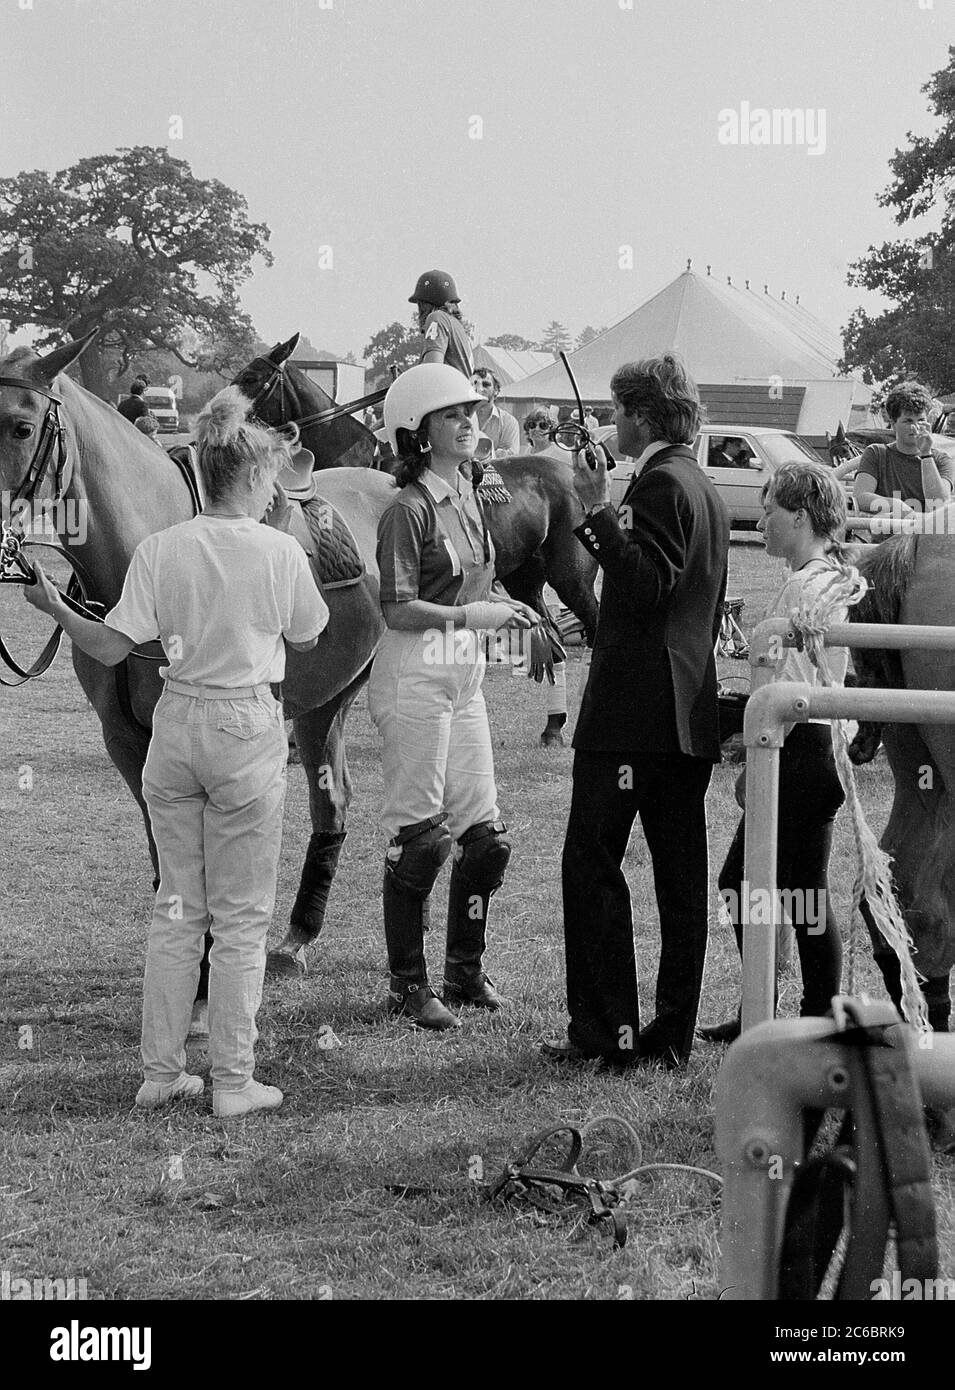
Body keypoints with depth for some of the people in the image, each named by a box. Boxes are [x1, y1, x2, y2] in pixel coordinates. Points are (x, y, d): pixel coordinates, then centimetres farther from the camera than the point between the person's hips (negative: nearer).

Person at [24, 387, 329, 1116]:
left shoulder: (161, 549, -4)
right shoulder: (280, 552, -9)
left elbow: (112, 648, -5)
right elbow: (307, 639, 7)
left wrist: (53, 606, 9)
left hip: (177, 723, 3)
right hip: (248, 729, -3)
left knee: (176, 906, 14)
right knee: (241, 917, 6)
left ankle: (161, 1072, 18)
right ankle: (233, 1081, 8)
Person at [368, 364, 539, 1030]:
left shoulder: (469, 500, 13)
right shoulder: (410, 509, -12)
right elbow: (399, 609, -17)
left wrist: (508, 606, 1)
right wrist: (471, 614, -22)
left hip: (466, 674, 8)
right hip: (416, 674, -8)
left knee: (485, 832, 10)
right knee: (419, 832, -4)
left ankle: (466, 968, 23)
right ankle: (409, 984, 5)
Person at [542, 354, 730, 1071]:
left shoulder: (660, 484, -12)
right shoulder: (707, 492, 19)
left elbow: (645, 588, -23)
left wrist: (600, 512, -22)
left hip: (632, 710, -10)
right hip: (690, 713, 10)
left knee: (592, 865, -5)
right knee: (680, 877, 8)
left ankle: (607, 1031, -5)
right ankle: (672, 1034, 12)